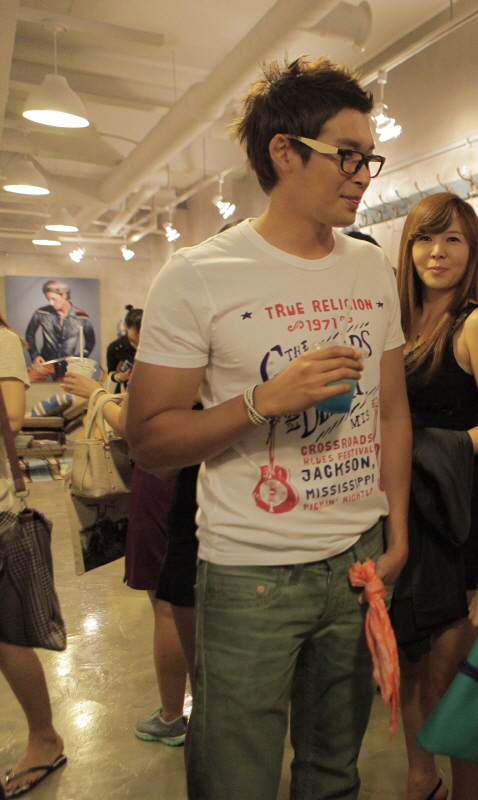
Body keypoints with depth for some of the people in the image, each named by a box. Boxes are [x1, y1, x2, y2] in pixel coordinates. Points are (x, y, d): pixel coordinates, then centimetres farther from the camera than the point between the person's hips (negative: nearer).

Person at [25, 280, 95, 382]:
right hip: (46, 362, 0)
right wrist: (34, 355, 4)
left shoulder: (82, 318, -4)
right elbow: (30, 334, 13)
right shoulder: (41, 313, -3)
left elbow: (90, 342, 10)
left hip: (69, 366, 0)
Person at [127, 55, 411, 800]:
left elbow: (393, 410, 11)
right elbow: (148, 438, -11)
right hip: (252, 572, -4)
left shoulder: (374, 270, 5)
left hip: (361, 559, 5)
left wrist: (398, 532, 6)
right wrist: (266, 399, -23)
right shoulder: (198, 276, -11)